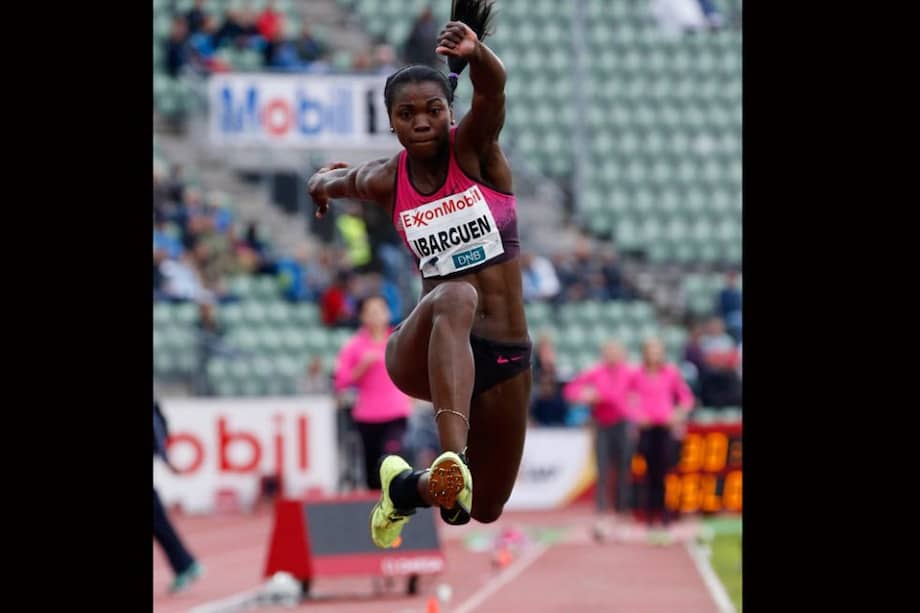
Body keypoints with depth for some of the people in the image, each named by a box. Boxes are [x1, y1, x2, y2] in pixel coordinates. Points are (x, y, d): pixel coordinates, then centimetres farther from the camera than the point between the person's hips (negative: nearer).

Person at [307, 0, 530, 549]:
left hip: (506, 357, 2)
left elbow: (493, 90, -30)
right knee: (454, 298, -39)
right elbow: (340, 181, 25)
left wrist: (475, 52, -48)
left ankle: (410, 486, 44)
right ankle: (453, 460, -57)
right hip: (419, 356, -1)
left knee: (486, 512, 10)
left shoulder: (474, 149, -6)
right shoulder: (386, 182, -1)